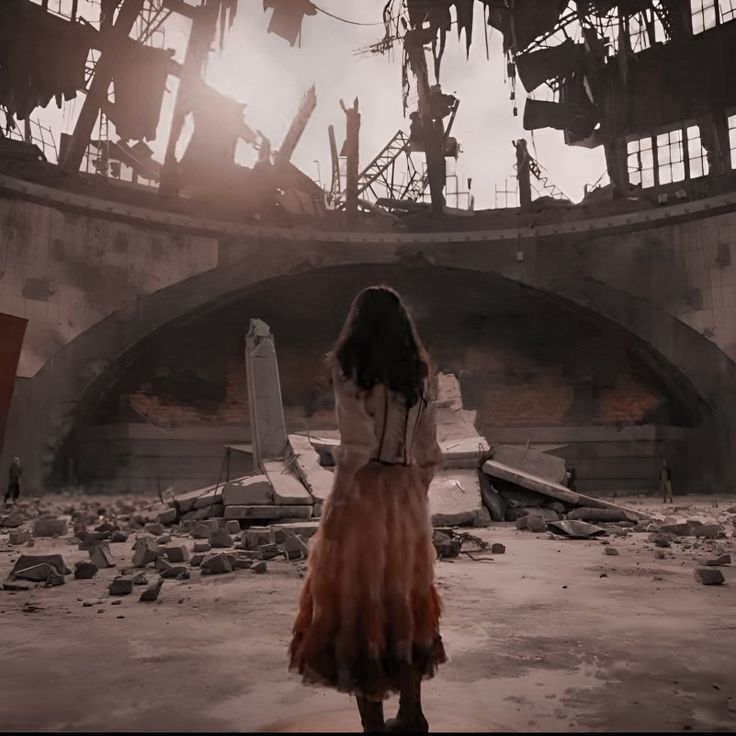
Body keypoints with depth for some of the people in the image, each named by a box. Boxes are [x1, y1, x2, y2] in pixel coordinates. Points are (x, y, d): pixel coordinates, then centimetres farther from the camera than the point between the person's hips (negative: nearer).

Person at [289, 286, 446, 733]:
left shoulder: (350, 368, -9)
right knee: (405, 602, 19)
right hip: (408, 496, 6)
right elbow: (429, 452, 7)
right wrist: (415, 499, 17)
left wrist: (336, 503, -10)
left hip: (363, 493, -6)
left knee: (357, 605, 6)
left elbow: (357, 445, -18)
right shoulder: (420, 372, 6)